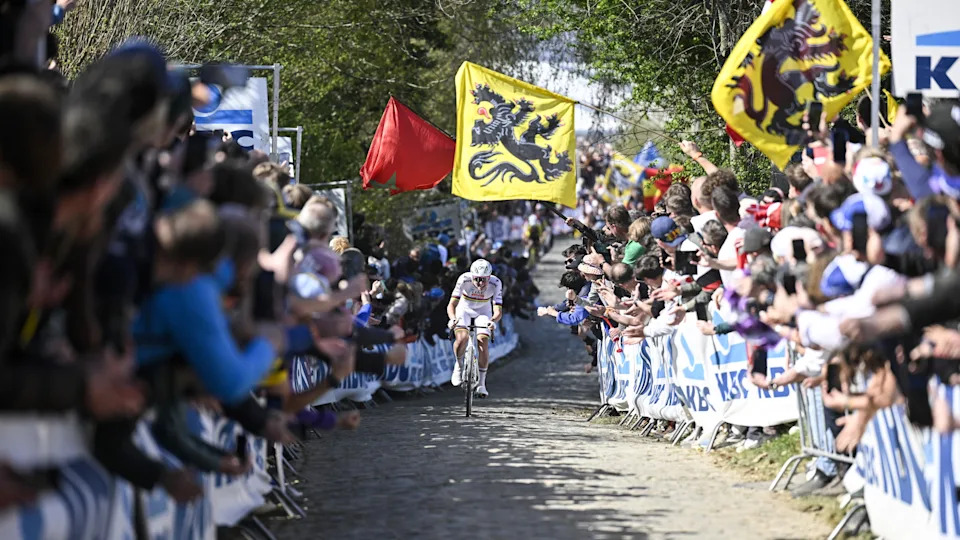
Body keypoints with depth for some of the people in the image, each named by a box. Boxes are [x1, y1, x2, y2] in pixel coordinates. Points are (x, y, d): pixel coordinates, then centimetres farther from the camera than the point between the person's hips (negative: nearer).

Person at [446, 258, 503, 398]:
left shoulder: (495, 283, -29)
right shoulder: (464, 279, -32)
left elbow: (498, 310, -32)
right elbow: (452, 304, -34)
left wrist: (493, 321, -55)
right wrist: (453, 318, -54)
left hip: (483, 311, 1)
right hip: (464, 309, -1)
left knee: (483, 343, -15)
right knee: (462, 338, -27)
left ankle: (481, 384, -2)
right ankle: (459, 366, 2)